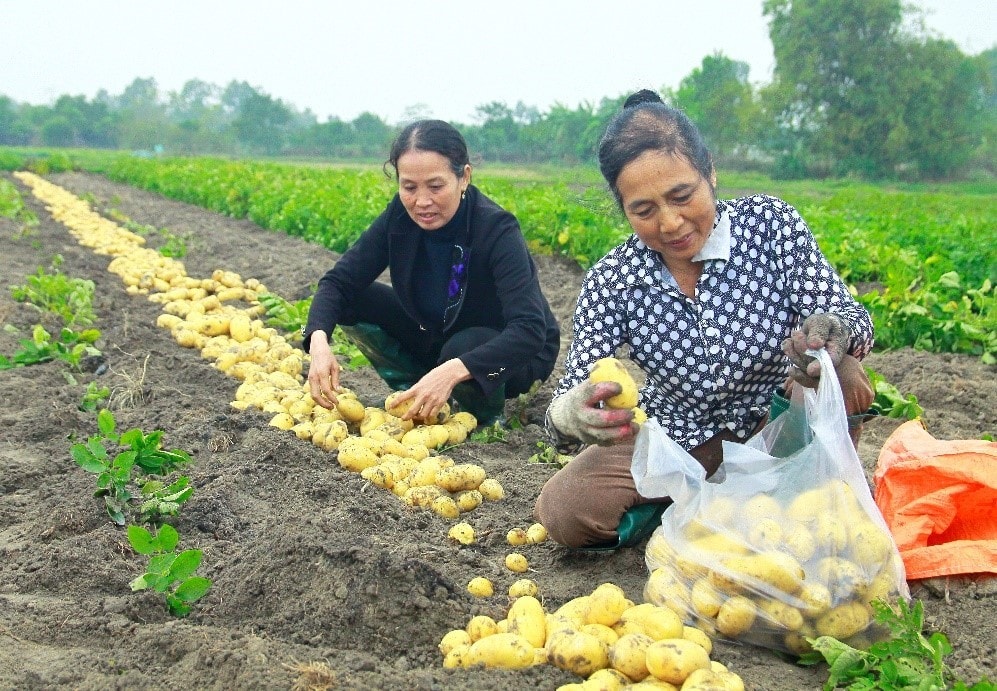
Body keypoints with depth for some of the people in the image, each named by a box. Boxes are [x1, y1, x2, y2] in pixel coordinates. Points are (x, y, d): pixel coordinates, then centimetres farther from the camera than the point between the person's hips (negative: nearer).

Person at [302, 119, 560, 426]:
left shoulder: (497, 231, -30)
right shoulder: (400, 217, -16)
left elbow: (531, 331, -40)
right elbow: (338, 282, -15)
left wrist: (452, 371, -53)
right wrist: (318, 340, -37)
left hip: (512, 353, -5)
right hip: (434, 338, 5)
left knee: (464, 348, -38)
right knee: (352, 301, -14)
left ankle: (487, 418, -5)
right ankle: (416, 398, 0)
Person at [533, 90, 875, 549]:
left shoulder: (769, 223, -17)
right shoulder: (611, 283, -17)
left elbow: (852, 318, -19)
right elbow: (572, 402, -21)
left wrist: (833, 333, -46)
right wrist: (569, 416, -48)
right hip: (675, 443, 1)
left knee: (841, 377, -32)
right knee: (561, 510, -20)